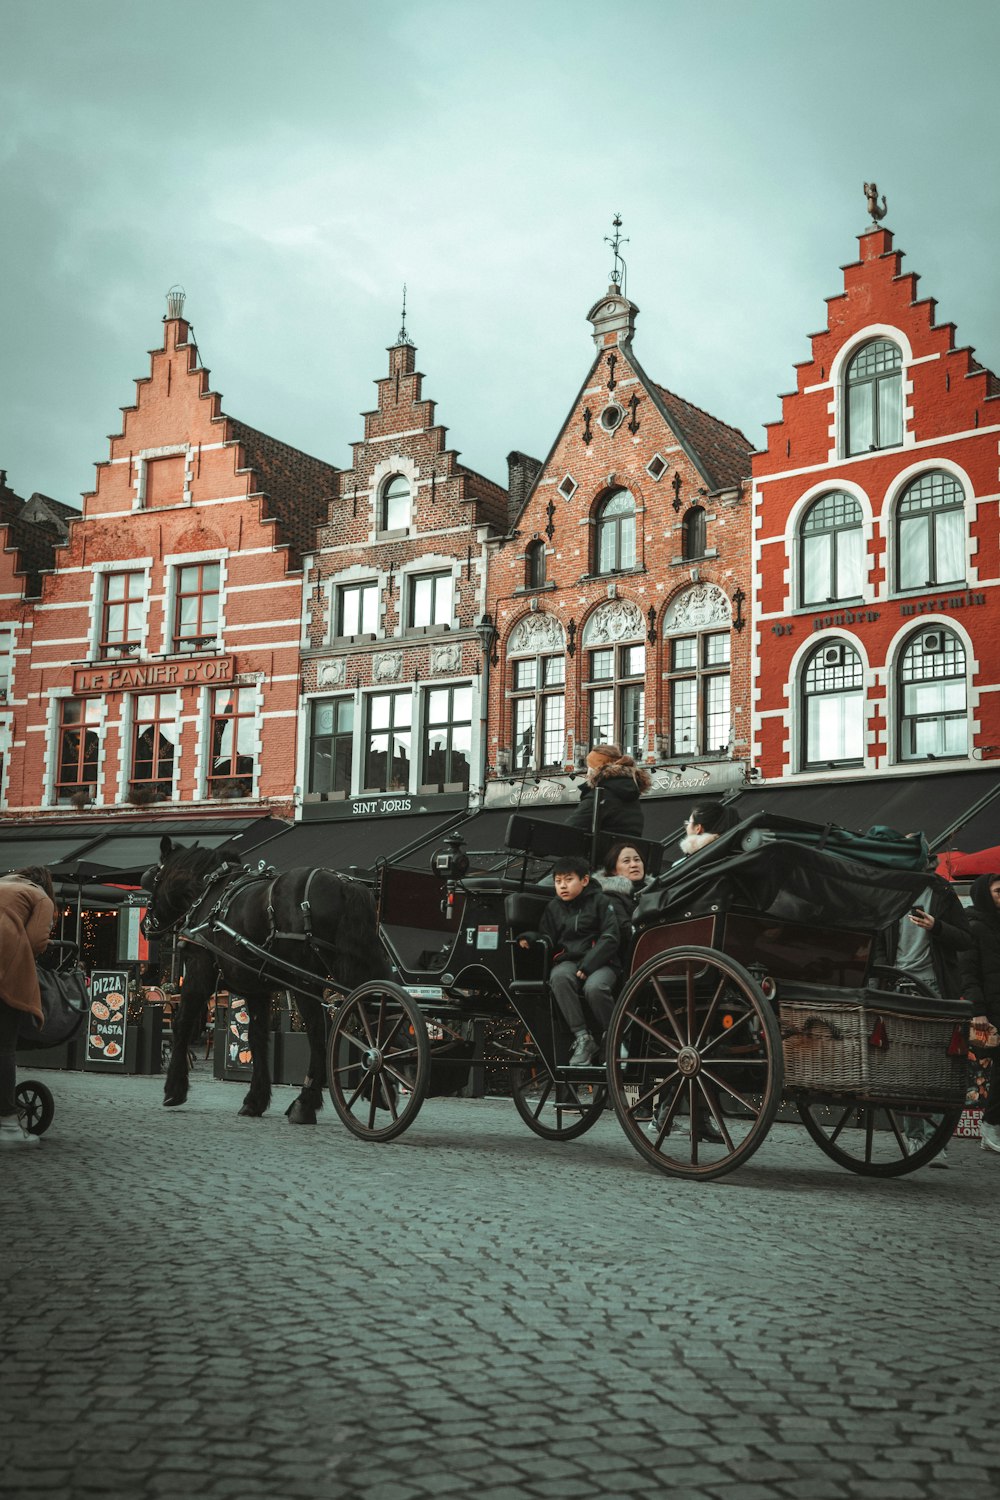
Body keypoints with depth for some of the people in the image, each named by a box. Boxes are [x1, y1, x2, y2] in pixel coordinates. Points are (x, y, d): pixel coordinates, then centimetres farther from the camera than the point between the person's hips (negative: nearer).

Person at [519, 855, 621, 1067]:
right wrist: (531, 938, -7)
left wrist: (589, 964, -16)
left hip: (600, 962, -3)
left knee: (594, 988, -37)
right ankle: (582, 1039, -29)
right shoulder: (553, 908, 18)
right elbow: (548, 938, 16)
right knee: (558, 977, -34)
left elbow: (610, 938, -4)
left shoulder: (599, 901, 4)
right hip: (568, 960, 3)